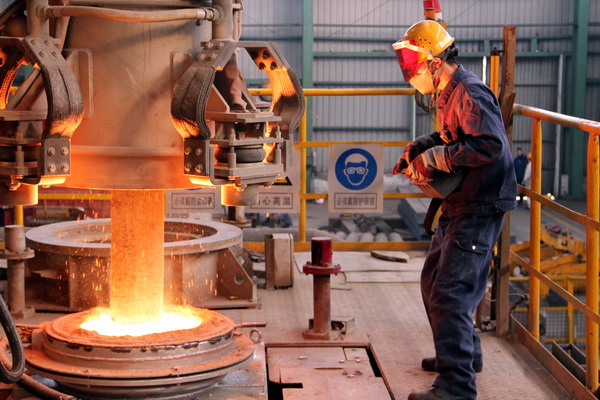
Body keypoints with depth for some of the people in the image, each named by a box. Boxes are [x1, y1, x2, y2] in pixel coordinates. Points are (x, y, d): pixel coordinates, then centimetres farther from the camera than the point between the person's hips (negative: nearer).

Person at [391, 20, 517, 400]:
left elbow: (490, 145, -30)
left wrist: (434, 158, -23)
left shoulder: (470, 93, -19)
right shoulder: (448, 94, 12)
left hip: (480, 208, -11)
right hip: (459, 206, 11)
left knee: (449, 293, -13)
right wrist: (420, 147, 7)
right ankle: (465, 353, 38)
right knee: (433, 282, 21)